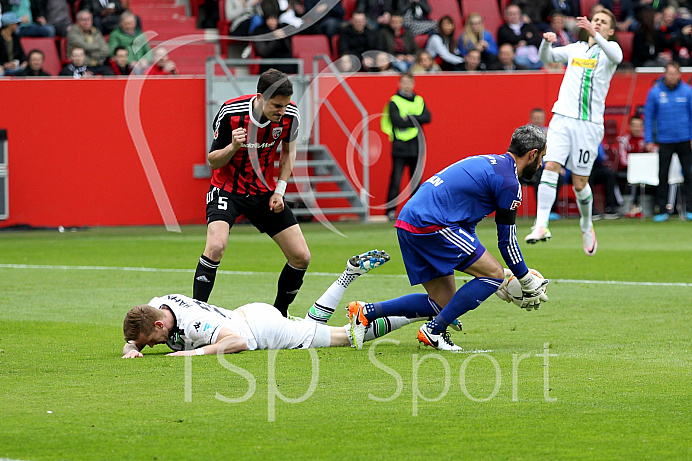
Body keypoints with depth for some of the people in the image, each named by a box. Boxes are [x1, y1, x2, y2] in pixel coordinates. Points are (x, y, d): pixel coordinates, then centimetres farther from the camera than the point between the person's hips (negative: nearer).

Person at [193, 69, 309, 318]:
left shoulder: (290, 116, -14)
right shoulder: (231, 113, -24)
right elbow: (213, 161, -14)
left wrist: (280, 190, -1)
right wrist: (233, 146, -35)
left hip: (265, 192, 4)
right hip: (228, 188, -4)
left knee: (301, 257, -2)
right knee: (216, 245, -29)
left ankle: (279, 314, 20)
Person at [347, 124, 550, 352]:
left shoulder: (487, 163, 24)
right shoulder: (508, 182, -5)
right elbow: (507, 240, -1)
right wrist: (528, 282, 10)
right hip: (431, 225, -10)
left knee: (444, 303, 13)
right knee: (494, 273, -4)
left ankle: (365, 311, 8)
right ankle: (434, 331, -6)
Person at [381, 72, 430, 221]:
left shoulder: (419, 101, 13)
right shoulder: (394, 101, -1)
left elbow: (427, 117, -1)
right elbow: (397, 121, -14)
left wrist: (409, 118, -13)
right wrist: (416, 121, -8)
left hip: (416, 146, 4)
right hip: (400, 146, -4)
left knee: (416, 180, 6)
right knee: (396, 180, -9)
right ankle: (391, 210, -6)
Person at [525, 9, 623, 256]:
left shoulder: (610, 48, 5)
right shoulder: (575, 49, 17)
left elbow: (615, 56, -19)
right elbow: (546, 57, 9)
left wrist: (594, 33, -34)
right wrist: (547, 42, -14)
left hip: (590, 124, -2)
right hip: (563, 117, 2)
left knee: (580, 182, 0)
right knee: (551, 167, -17)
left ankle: (586, 226, 25)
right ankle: (541, 225, -21)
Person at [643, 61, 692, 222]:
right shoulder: (655, 92, -3)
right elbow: (648, 117, 2)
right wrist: (648, 140, -1)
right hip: (664, 141, 0)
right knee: (662, 177, 4)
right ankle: (662, 210, 11)